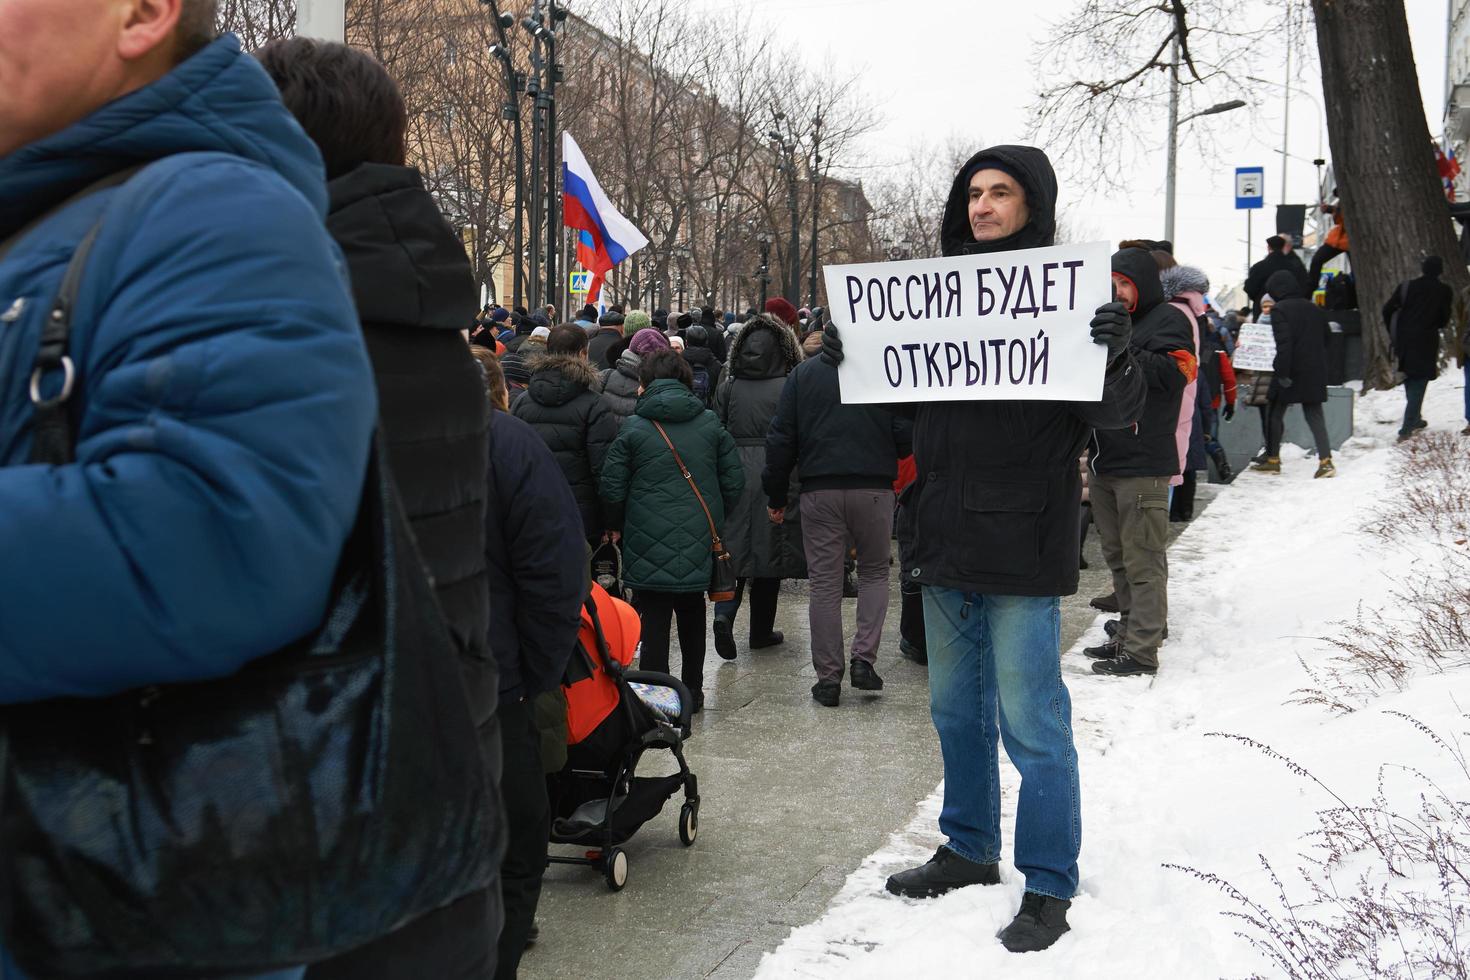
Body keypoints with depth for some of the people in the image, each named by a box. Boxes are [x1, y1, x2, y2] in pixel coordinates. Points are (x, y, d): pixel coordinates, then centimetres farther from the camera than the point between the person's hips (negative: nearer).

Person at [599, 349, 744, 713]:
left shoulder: (633, 428, -5)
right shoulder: (710, 424, 3)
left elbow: (612, 489, -5)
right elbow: (734, 481, 4)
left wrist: (617, 526, 12)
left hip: (649, 543, -3)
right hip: (699, 543, 3)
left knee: (653, 619, 2)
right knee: (692, 616, 17)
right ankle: (692, 693, 26)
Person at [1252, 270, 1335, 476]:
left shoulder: (1280, 310, -10)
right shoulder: (1314, 309, 12)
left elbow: (1283, 343, -20)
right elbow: (1325, 340, 18)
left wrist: (1282, 372, -20)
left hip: (1291, 373, -6)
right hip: (1315, 373, 6)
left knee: (1276, 414, 8)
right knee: (1314, 414, 7)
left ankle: (1272, 459, 13)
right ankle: (1326, 460, -5)